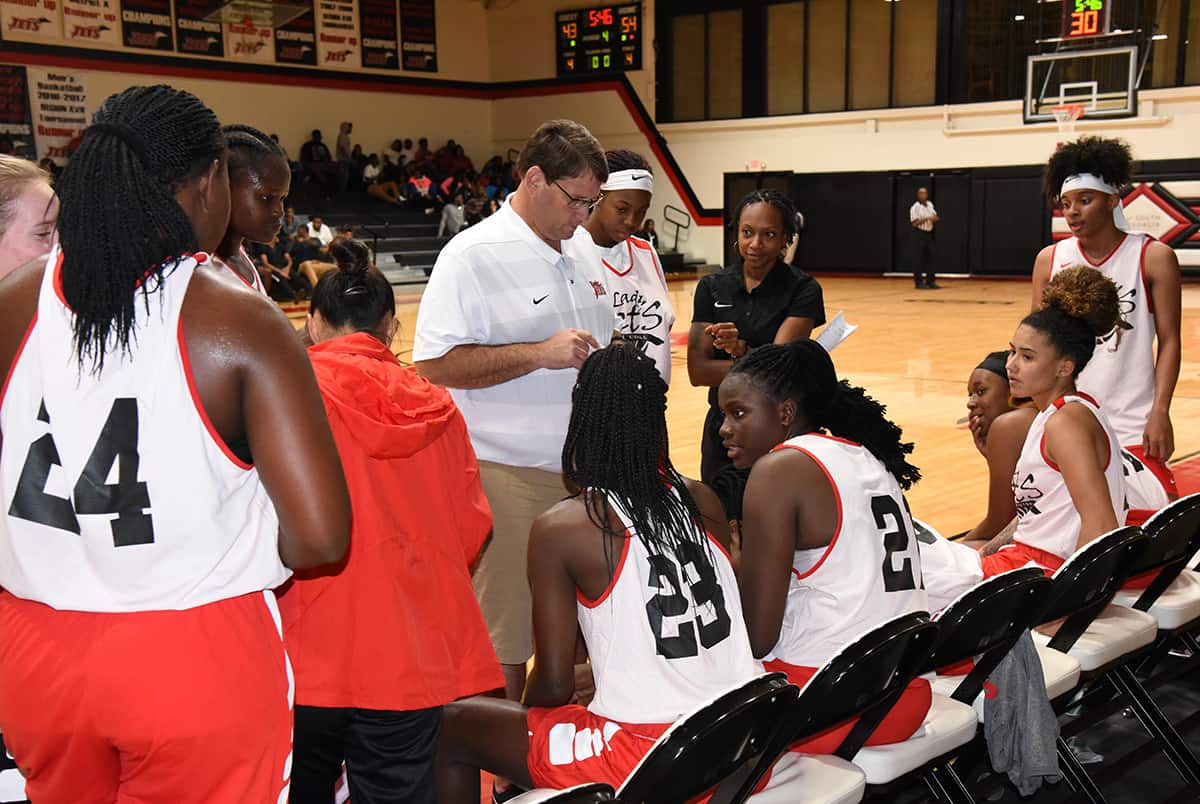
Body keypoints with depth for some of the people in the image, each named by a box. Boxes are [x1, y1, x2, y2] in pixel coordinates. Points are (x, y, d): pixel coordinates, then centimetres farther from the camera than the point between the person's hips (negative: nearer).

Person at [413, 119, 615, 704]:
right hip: (510, 476, -7)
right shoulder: (473, 257, -10)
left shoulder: (583, 258, 15)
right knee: (504, 639, 1)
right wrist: (538, 354, -21)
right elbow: (433, 366, -18)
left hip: (586, 474, 7)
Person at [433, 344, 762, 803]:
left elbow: (554, 684, -9)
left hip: (649, 764, -6)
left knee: (451, 728, 11)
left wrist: (525, 706, 14)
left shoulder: (559, 530, -13)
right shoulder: (703, 503, 2)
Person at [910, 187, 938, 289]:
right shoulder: (915, 207, -9)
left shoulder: (930, 205, 12)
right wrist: (926, 219, -24)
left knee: (930, 258, 7)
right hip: (919, 234, -7)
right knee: (918, 259, -5)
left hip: (929, 234, 7)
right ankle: (919, 282, -1)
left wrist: (935, 219, -6)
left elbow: (935, 217, 18)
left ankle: (930, 281, 12)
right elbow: (914, 223, -15)